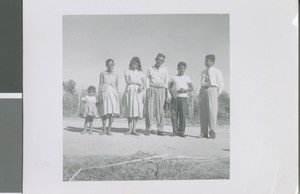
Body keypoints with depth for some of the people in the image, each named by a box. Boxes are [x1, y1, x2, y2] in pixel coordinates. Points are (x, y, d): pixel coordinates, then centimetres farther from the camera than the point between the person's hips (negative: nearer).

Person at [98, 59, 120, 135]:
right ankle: (104, 129, 10)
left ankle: (109, 129, 0)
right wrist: (100, 95, -3)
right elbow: (100, 84, 6)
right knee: (104, 111, -1)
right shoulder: (103, 74, 9)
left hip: (113, 93, 1)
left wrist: (118, 97, 10)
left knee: (112, 112, -7)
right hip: (104, 92, -1)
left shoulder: (115, 75, 14)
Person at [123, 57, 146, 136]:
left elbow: (144, 81, 8)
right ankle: (130, 129, 0)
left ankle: (134, 129, -2)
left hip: (138, 92, 2)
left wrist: (142, 86, -13)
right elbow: (127, 81, -3)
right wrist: (138, 82, -5)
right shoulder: (127, 71, 10)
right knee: (129, 109, -4)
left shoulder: (140, 72, 17)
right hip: (129, 90, -2)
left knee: (136, 109, -5)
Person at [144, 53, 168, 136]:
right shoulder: (150, 68, 11)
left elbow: (166, 81, 16)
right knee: (149, 109, -7)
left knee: (160, 110, -4)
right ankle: (148, 129, -5)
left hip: (161, 90, 1)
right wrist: (148, 89, -3)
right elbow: (147, 79, 9)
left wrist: (165, 89, 6)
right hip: (151, 89, -1)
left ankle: (160, 130, 0)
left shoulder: (165, 70, 13)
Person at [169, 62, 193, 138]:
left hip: (183, 97, -1)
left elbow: (191, 88, 5)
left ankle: (181, 131, -1)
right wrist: (172, 94, -5)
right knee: (174, 114, -2)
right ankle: (175, 131, 4)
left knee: (182, 115, -6)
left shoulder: (187, 78, 11)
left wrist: (185, 90, -14)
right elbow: (170, 87, 13)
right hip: (174, 97, 1)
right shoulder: (173, 77, 14)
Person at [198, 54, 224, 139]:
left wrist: (217, 94, -2)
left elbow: (221, 85, 3)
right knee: (203, 112, 2)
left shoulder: (217, 72, 3)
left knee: (212, 112, -8)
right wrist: (200, 95, 11)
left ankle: (212, 133, -4)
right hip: (203, 90, 5)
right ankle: (203, 133, 6)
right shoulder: (203, 72, 18)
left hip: (212, 90, -5)